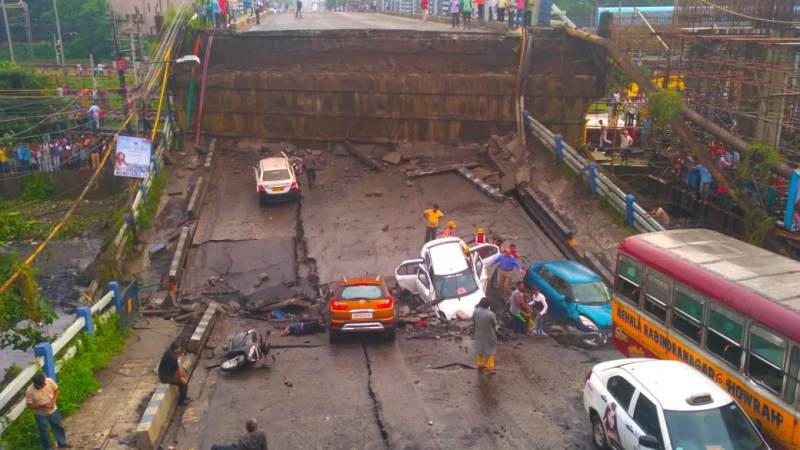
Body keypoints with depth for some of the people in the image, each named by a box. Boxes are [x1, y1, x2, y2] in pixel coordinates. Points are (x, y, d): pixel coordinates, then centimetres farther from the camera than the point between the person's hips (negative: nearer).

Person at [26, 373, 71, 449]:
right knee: (44, 432, 17)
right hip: (41, 415, -3)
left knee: (58, 427, 22)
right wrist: (43, 405, -28)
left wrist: (53, 400, -18)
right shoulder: (30, 391, -30)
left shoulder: (49, 381, -23)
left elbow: (56, 390, -5)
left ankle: (62, 443, 45)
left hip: (53, 410, 3)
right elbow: (29, 405, -18)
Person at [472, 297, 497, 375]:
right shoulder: (490, 314, -27)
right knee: (490, 351, 12)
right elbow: (495, 324, -12)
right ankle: (489, 368, 15)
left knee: (480, 349, 24)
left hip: (479, 334, 4)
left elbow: (473, 321, -1)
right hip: (489, 335, -4)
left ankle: (480, 364, 40)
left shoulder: (476, 311, -16)